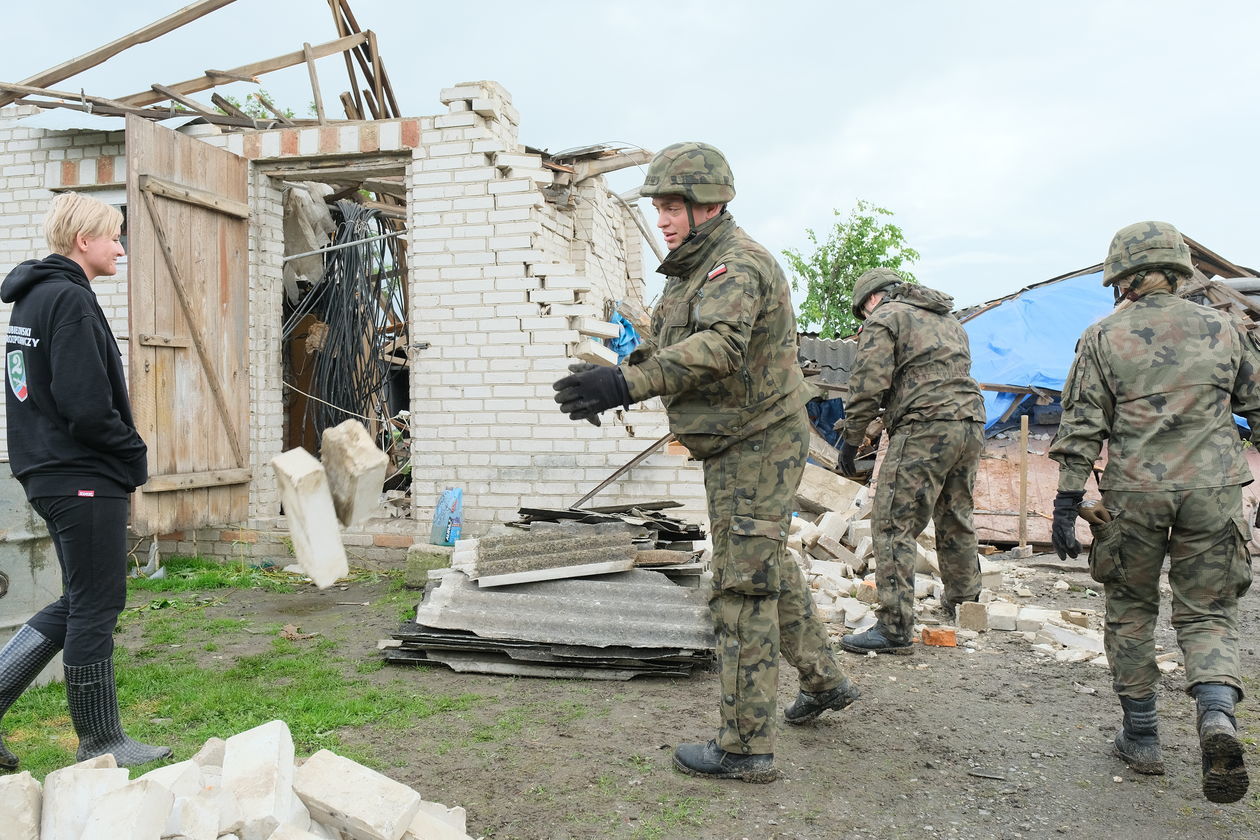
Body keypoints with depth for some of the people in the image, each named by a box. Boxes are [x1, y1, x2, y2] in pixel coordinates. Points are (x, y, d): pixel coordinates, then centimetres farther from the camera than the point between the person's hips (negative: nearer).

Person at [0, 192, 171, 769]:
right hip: (86, 478, -10)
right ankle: (101, 744, 15)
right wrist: (135, 456, -7)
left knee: (79, 603, 19)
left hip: (49, 474, 10)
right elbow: (88, 406, -24)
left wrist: (123, 457, 14)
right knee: (96, 607, 2)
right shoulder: (70, 299, -16)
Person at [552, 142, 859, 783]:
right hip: (742, 445, 10)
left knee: (742, 586, -6)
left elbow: (717, 347, -37)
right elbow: (661, 347, 15)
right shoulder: (695, 269, 14)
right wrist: (610, 383, -2)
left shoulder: (737, 263, -19)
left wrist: (624, 384, -45)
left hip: (755, 446, -10)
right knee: (769, 564, 21)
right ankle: (824, 681, 38)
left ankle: (746, 746, 3)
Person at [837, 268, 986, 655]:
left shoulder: (885, 318, 2)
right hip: (971, 424, 9)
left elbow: (868, 384, -8)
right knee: (956, 518, 23)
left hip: (925, 428, -9)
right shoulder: (949, 319, 28)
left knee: (893, 526, -8)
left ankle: (895, 628, -11)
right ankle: (964, 601, 37)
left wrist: (852, 438, -3)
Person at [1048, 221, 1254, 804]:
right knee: (1207, 613, 11)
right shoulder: (1223, 330, 7)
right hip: (1213, 492, 2)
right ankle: (1217, 714, -15)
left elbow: (1082, 427, -5)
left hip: (1134, 493, -1)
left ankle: (1141, 738, 20)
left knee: (1131, 609, 14)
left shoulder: (1104, 338, 0)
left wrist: (1066, 501, -3)